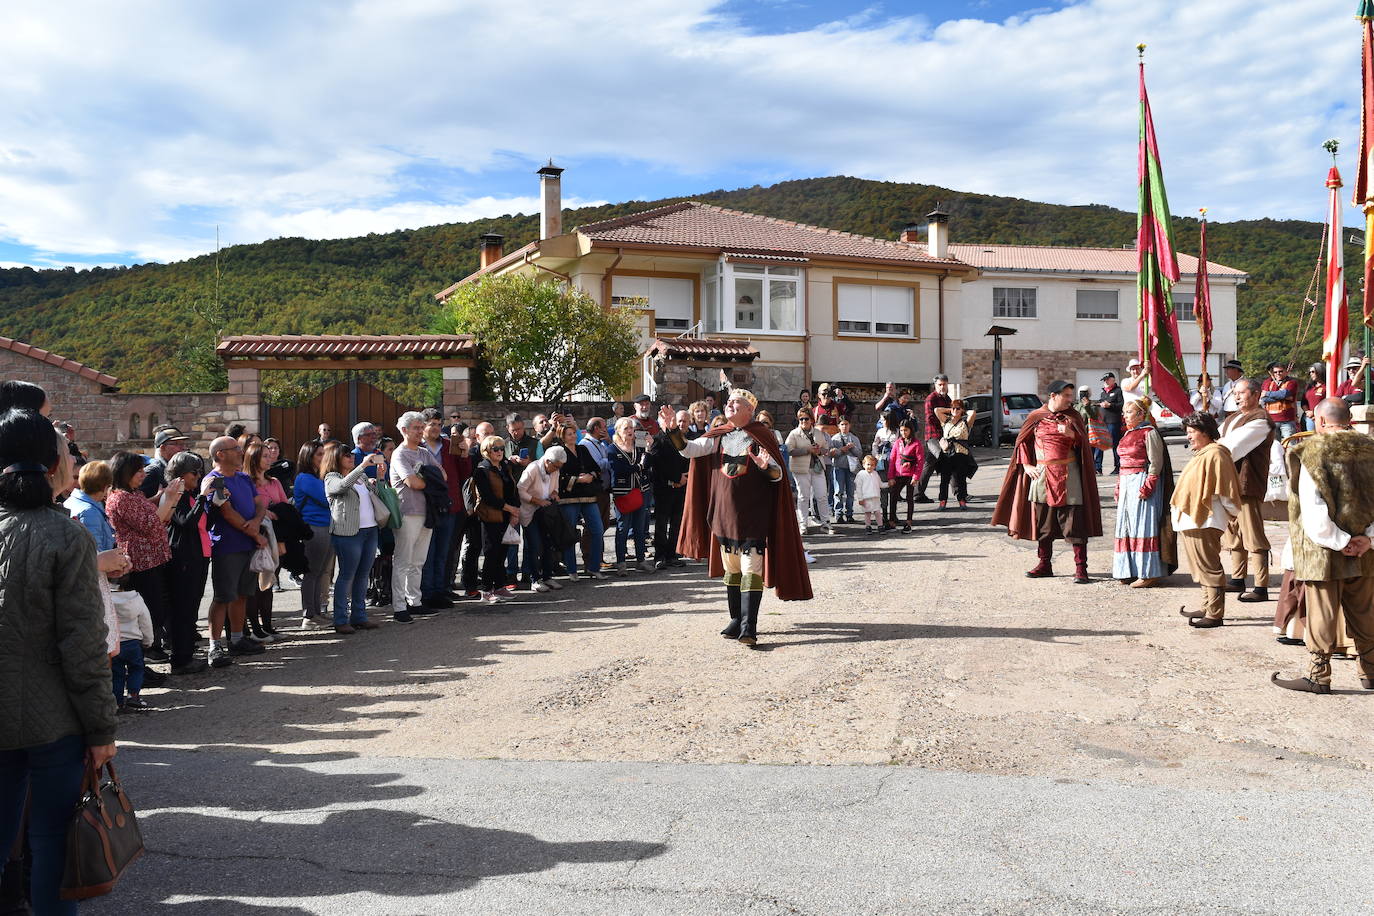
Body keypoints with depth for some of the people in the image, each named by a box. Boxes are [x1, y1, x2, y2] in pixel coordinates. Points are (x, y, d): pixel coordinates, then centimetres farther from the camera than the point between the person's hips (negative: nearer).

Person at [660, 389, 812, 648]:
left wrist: (766, 467, -27)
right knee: (731, 569, 13)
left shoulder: (760, 437, -3)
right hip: (724, 513, 5)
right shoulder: (718, 437, 10)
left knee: (751, 569, -9)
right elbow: (689, 449, 0)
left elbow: (778, 475, -5)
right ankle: (736, 620, 24)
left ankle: (748, 627, -12)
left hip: (752, 515, -5)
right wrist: (674, 430, -16)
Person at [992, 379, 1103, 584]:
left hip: (1068, 475, -1)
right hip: (1041, 473, 1)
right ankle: (1044, 564, 20)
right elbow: (1022, 442, 12)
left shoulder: (1073, 417, 5)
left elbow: (1083, 444, 4)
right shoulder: (1035, 417, 5)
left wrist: (1071, 434, -16)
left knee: (1074, 521, -5)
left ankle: (1080, 568, -1)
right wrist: (1026, 465, 2)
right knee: (1042, 522, 8)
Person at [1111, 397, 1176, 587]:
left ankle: (1149, 573, -2)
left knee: (1143, 525, -7)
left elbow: (1156, 463, -13)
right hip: (1127, 483, 9)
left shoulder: (1149, 433, -9)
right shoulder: (1128, 433, 17)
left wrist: (1147, 487, -19)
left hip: (1142, 481, -9)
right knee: (1126, 526, 8)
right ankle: (1131, 571, 15)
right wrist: (1119, 487, 16)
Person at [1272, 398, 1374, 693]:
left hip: (1324, 550, -5)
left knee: (1322, 615, 2)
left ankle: (1318, 675, 9)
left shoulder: (1312, 453, -11)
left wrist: (1339, 541, -11)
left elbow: (1313, 509, -17)